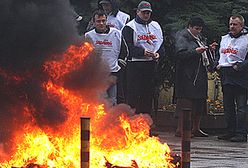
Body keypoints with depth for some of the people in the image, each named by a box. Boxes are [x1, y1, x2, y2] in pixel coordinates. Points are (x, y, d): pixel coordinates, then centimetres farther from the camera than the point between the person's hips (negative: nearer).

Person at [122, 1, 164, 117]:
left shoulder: (156, 26, 17)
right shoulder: (130, 27, -2)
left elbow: (161, 44, 15)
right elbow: (129, 47, -12)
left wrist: (158, 53, -6)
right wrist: (143, 52, -26)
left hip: (152, 65, 5)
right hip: (135, 65, -5)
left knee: (148, 95, 9)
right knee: (133, 96, -5)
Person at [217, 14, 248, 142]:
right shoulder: (224, 38, 18)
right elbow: (220, 54, 29)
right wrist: (218, 64, 12)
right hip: (225, 76, 8)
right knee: (228, 106, 10)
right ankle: (231, 131, 16)